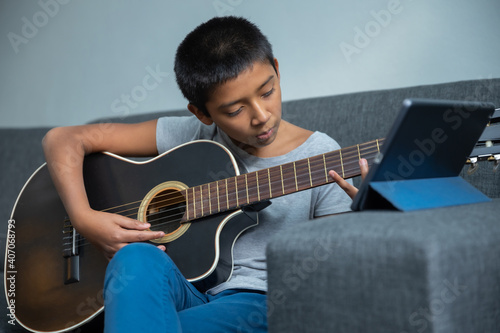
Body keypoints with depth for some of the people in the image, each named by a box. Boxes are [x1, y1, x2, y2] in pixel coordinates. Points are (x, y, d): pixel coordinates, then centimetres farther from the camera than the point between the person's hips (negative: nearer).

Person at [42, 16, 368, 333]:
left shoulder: (321, 156, -2)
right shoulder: (192, 136, 1)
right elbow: (64, 139, 4)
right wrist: (84, 219, -13)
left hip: (255, 301, -2)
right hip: (179, 292, 3)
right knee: (137, 258, -33)